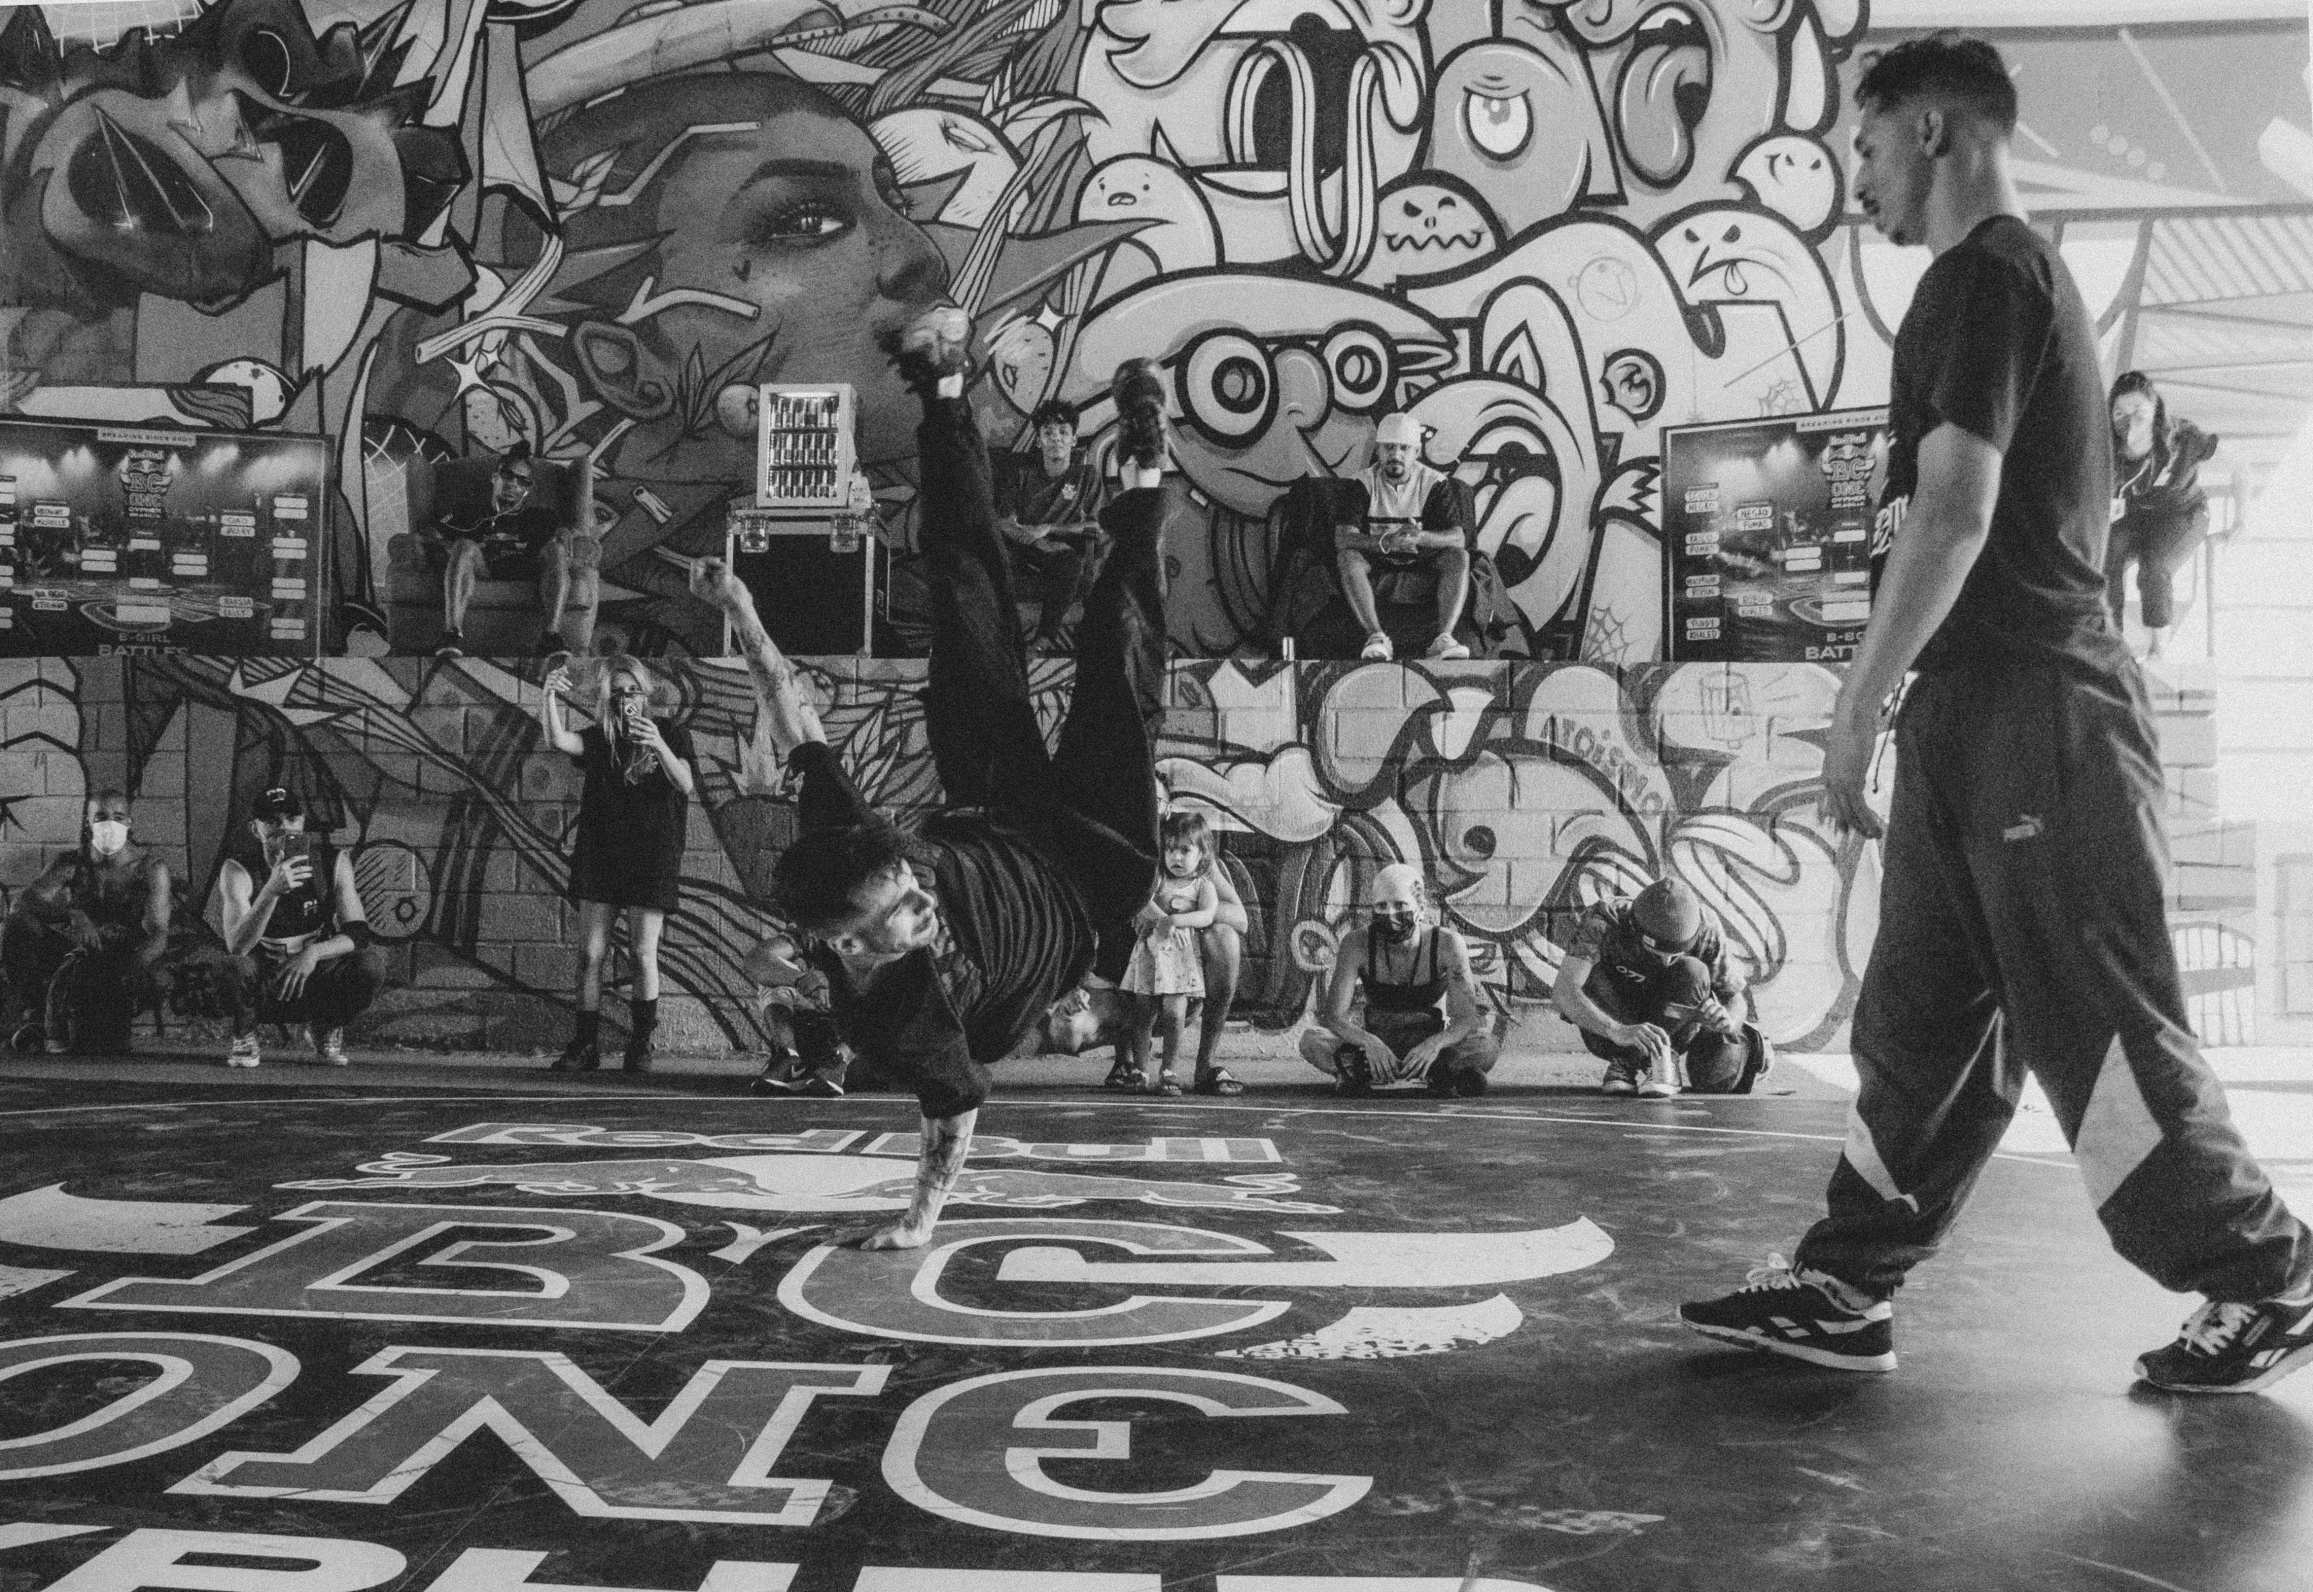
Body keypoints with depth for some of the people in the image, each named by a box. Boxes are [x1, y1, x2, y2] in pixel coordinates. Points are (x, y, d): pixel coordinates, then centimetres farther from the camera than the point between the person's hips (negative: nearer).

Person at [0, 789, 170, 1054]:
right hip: (79, 956, 2)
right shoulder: (72, 864, 1)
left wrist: (135, 968, -38)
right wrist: (72, 914, -35)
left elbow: (158, 933, -14)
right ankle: (33, 1015, -20)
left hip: (130, 958, -2)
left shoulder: (151, 869, -6)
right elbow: (21, 902, -14)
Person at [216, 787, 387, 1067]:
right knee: (233, 966, -34)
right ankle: (244, 1038, 0)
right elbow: (237, 947, -30)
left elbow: (358, 933, -14)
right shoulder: (238, 869, -15)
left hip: (316, 983, 2)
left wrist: (313, 952, -33)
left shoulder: (334, 862, -10)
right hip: (262, 989, -1)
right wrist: (272, 891, -45)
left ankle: (326, 1030, 4)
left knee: (372, 963, -27)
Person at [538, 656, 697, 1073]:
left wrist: (659, 746, -29)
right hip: (598, 853, 2)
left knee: (643, 954, -2)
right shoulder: (599, 738, 7)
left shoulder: (670, 733, 2)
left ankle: (642, 1045, 9)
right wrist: (549, 696, -27)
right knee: (590, 954, 0)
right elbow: (558, 740, -12)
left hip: (651, 858, -2)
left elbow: (685, 784, -13)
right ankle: (585, 1045, 6)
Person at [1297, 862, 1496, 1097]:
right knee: (1312, 1041, -28)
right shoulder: (1357, 944, -14)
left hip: (1428, 1049, 0)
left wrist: (1434, 1044, -40)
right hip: (1376, 1044, 0)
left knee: (1484, 1046, -31)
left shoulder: (1448, 944, -15)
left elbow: (1466, 1019, -18)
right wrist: (1368, 1042, -39)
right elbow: (1334, 1016, -18)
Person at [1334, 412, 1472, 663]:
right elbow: (1342, 537, -20)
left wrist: (1421, 537, -37)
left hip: (1423, 559, 1)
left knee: (1459, 557, -26)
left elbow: (1459, 538, -15)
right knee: (1348, 557, -31)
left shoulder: (1434, 484, -5)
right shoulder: (1365, 483, -7)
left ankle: (1443, 639, -36)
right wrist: (1385, 543, -38)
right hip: (1377, 561, -1)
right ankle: (1376, 637, -38)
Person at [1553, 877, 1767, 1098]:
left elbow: (1735, 998, -15)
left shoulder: (1705, 932, -24)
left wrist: (1728, 1021, -40)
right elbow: (1562, 992, -43)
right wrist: (1618, 1031, -56)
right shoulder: (1604, 922, -31)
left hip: (1674, 1026, 1)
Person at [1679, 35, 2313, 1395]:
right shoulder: (2026, 274, 20)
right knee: (1921, 1018, 10)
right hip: (1983, 715, 10)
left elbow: (1955, 515, -19)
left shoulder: (1987, 272, -10)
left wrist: (1856, 708, -15)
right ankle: (1847, 1287, 18)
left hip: (2033, 709, -10)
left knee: (2098, 1028, 0)